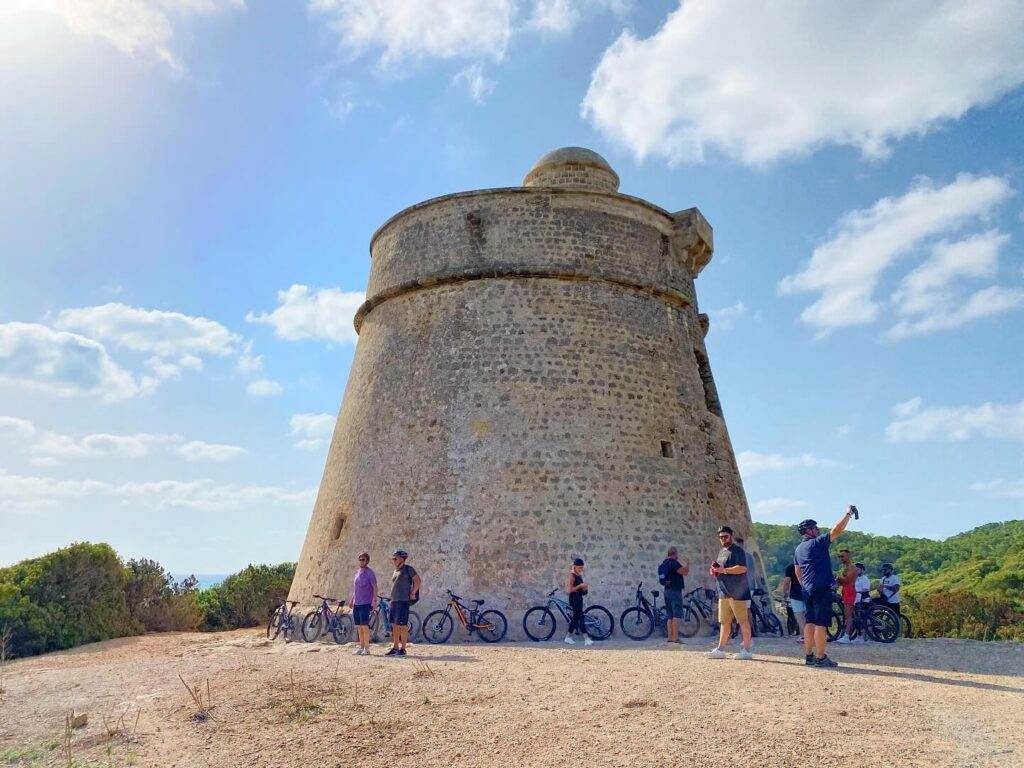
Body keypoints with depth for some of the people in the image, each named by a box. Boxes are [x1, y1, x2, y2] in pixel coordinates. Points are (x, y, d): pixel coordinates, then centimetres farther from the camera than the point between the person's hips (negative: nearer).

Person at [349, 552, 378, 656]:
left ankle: (367, 648, -2)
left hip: (365, 604, -7)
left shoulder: (370, 573, -6)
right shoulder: (357, 572, 14)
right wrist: (352, 599, 20)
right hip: (356, 604, 7)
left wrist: (374, 600, -18)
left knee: (364, 626, -8)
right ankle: (361, 647, 16)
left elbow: (375, 587, -9)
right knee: (359, 626, 9)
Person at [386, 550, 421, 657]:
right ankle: (395, 648, 15)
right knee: (395, 626, 9)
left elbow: (418, 581, -9)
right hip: (394, 601, 8)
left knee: (402, 625, -8)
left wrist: (412, 593, -8)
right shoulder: (396, 571, 19)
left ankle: (403, 649, -4)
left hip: (403, 601, -8)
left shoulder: (408, 569, -5)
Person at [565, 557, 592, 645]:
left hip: (579, 598, 9)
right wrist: (580, 585, -21)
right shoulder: (572, 576, -12)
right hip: (574, 599, -9)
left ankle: (568, 637, 21)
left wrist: (585, 588, -1)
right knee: (580, 618, -11)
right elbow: (570, 589, -20)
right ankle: (587, 639, -12)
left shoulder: (579, 576, 13)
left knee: (575, 618, 12)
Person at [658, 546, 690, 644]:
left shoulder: (664, 563, 14)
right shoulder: (674, 563, -13)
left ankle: (670, 637, 11)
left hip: (667, 590, 9)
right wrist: (687, 564, 4)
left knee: (670, 616, 11)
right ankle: (676, 637, -14)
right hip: (675, 590, -9)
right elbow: (685, 572, -16)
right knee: (677, 615, -9)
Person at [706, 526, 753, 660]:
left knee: (743, 621, -3)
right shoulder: (721, 551, 20)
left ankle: (747, 650, 2)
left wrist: (724, 570, -21)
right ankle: (720, 649, 15)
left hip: (737, 593, -9)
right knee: (724, 622, 11)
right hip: (723, 593, 9)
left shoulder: (737, 550, -8)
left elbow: (742, 568, -20)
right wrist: (715, 571, 8)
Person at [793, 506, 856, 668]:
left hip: (807, 591, 8)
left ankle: (808, 656, 12)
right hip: (822, 589, -8)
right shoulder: (817, 543, -10)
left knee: (810, 623, 11)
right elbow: (837, 530, -13)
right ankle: (821, 658, -4)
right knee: (821, 624, -5)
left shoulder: (798, 548, 15)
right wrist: (848, 513, -4)